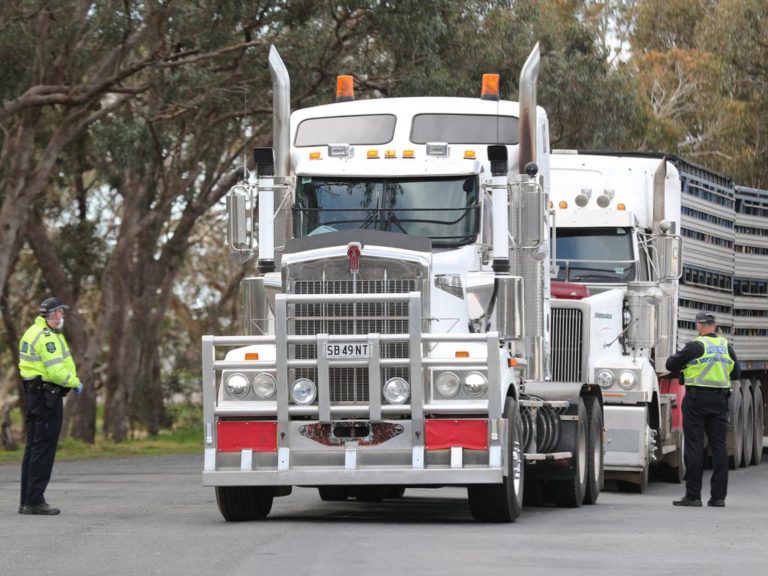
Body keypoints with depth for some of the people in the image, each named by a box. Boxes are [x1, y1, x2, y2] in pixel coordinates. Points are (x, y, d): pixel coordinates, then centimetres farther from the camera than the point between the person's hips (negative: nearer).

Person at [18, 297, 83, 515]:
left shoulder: (32, 333, 18)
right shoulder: (47, 337, -16)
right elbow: (56, 371, -23)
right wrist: (75, 383, -7)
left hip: (33, 394, 11)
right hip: (48, 395, -11)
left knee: (33, 447, 13)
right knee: (43, 448, -8)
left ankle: (27, 501, 16)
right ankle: (35, 501, -8)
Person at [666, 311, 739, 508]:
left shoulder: (696, 346, -10)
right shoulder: (726, 347, 6)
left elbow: (672, 364, -6)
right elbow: (735, 373, 16)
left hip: (697, 398, -5)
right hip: (720, 400, 5)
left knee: (694, 445, -2)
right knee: (719, 446, 7)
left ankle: (693, 495, -5)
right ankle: (718, 496, 5)